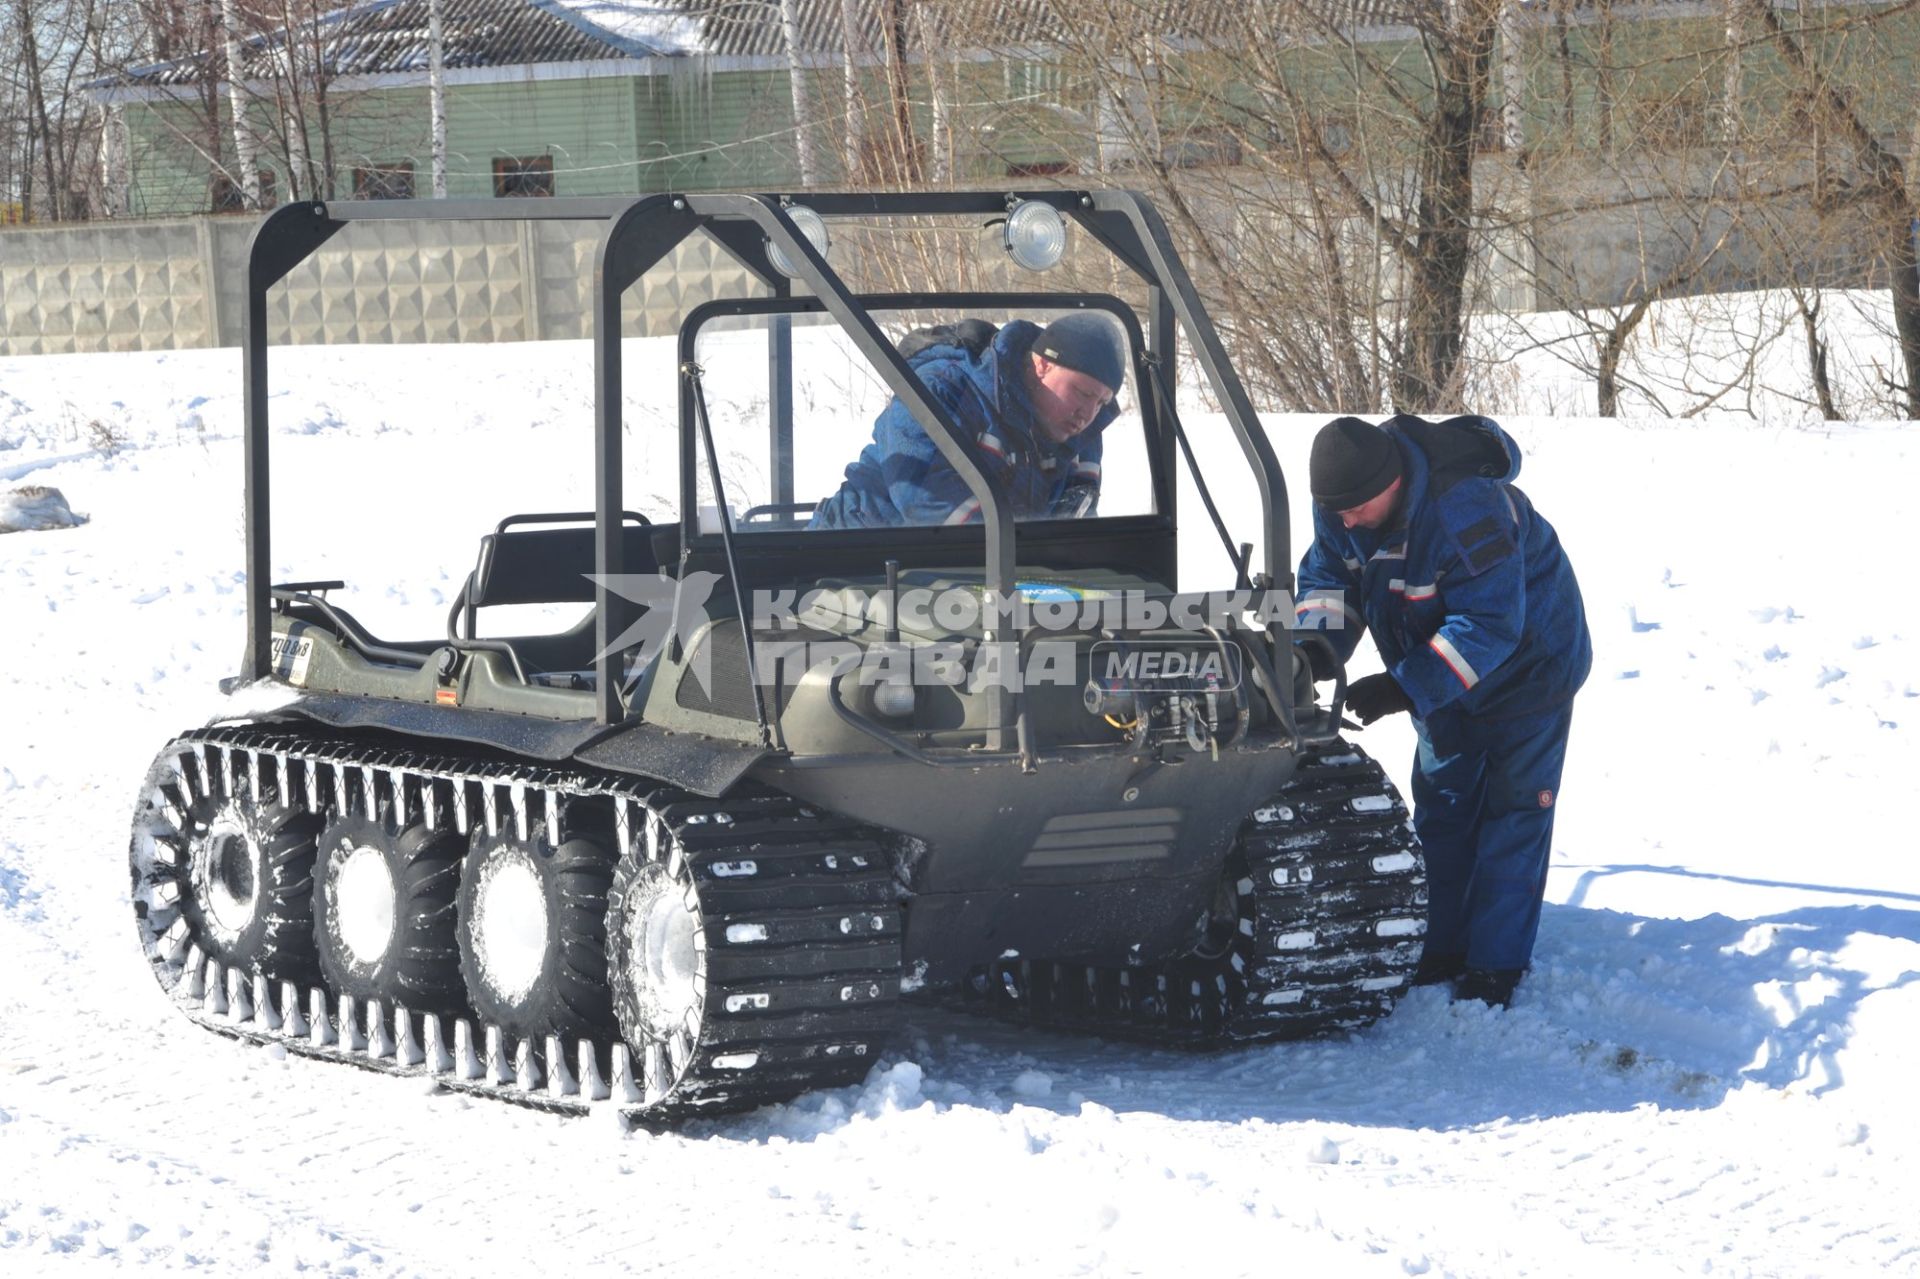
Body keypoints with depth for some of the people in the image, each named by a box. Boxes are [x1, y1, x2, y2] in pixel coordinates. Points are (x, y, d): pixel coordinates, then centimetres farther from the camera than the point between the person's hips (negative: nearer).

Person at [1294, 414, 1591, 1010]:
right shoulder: (1342, 500, -16)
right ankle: (1439, 949, 19)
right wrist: (1314, 650, -22)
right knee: (1440, 806, 10)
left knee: (1511, 813, -4)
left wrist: (1404, 689, -42)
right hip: (1441, 673, 7)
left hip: (1528, 664, -7)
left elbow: (1489, 626, -38)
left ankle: (1495, 966, 1)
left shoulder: (1467, 508, -39)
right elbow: (1328, 577, -2)